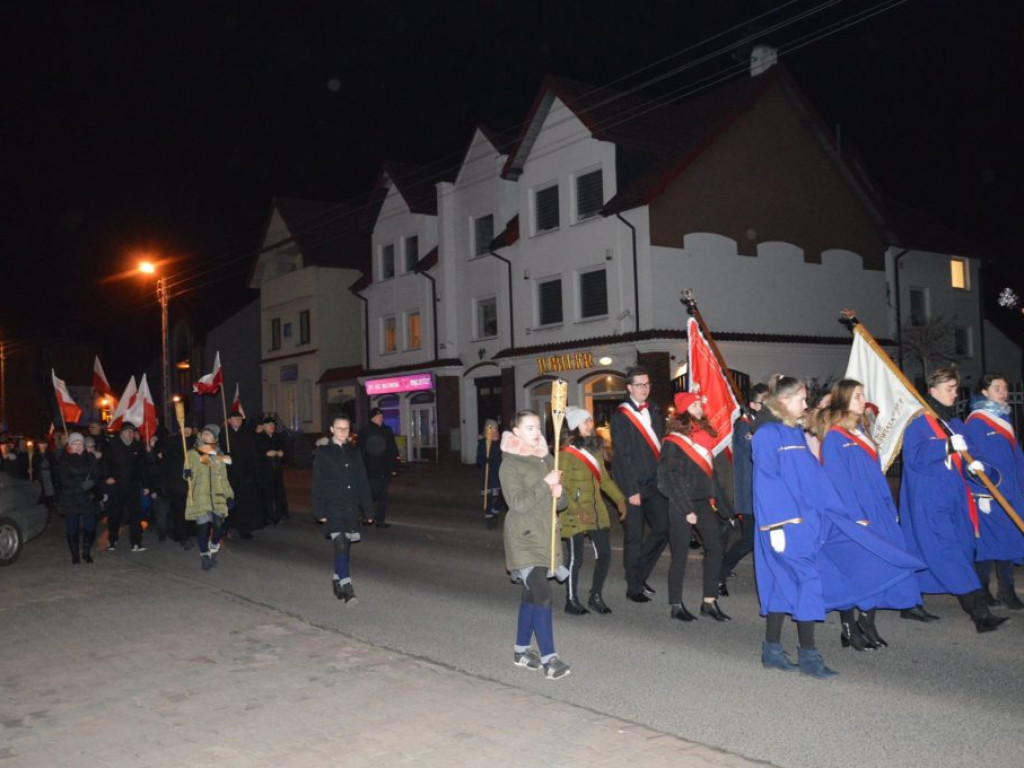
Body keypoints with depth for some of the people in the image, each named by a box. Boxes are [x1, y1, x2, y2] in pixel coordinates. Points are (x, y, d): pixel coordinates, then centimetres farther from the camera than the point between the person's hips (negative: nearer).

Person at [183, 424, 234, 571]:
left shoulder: (219, 455, 15)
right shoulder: (192, 454, 6)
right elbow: (187, 473, 6)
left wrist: (229, 496, 11)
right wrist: (187, 473, -19)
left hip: (217, 496, 2)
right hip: (199, 496, -2)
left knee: (218, 524, -8)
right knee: (203, 525, -7)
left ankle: (213, 549, 18)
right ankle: (204, 555, 9)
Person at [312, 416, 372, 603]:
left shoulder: (354, 451, 9)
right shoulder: (323, 453, -1)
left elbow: (362, 480, 11)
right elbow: (318, 484, -2)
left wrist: (368, 507, 8)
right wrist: (319, 511, -7)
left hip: (352, 508, 4)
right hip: (333, 508, -4)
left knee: (346, 547, 11)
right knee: (341, 546, -14)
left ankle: (338, 582, 26)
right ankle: (346, 587, -18)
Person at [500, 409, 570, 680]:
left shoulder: (547, 459, 11)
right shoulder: (510, 464, -8)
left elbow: (561, 502, 14)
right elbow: (518, 503, -18)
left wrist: (559, 494, -9)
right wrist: (545, 483, -21)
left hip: (545, 538, 7)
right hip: (524, 539, -7)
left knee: (531, 594, 14)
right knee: (542, 595, -15)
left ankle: (522, 650, 25)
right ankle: (548, 658, -11)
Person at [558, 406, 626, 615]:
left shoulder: (595, 449, 11)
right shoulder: (566, 454, -14)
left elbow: (604, 478, 18)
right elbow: (561, 488, -17)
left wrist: (619, 499, 9)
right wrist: (576, 511, -23)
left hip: (597, 512, 7)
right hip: (574, 516, -7)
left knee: (604, 554, 8)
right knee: (575, 558, 2)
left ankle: (596, 596, 25)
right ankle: (571, 601, 18)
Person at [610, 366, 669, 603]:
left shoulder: (654, 411, 11)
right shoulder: (620, 416, -8)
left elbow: (661, 446, 13)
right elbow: (621, 456, -11)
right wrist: (631, 490, -14)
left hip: (654, 484, 6)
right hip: (632, 486, -6)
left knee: (663, 529, 4)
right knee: (634, 538, 2)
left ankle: (639, 574, 24)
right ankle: (634, 588, 16)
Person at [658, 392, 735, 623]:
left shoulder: (703, 435, 12)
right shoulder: (673, 442, -8)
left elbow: (710, 474, 17)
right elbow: (671, 480, -12)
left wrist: (724, 507, 15)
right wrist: (687, 510, -15)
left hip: (704, 502, 7)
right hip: (681, 505, -7)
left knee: (715, 547, 0)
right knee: (680, 554, 0)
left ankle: (709, 602, 9)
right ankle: (676, 605, 11)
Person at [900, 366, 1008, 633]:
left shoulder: (956, 425, 16)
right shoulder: (918, 424, -8)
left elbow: (964, 457, 21)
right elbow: (915, 458, -19)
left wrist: (973, 464, -1)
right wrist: (948, 446, -23)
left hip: (953, 499, 8)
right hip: (928, 502, -8)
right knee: (949, 554, -11)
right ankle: (980, 613, -15)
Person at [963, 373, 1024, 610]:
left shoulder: (1004, 419, 15)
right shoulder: (975, 422, -9)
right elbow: (972, 459, -14)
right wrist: (982, 493, -18)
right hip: (988, 493, -7)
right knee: (988, 539, -3)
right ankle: (982, 589, 8)